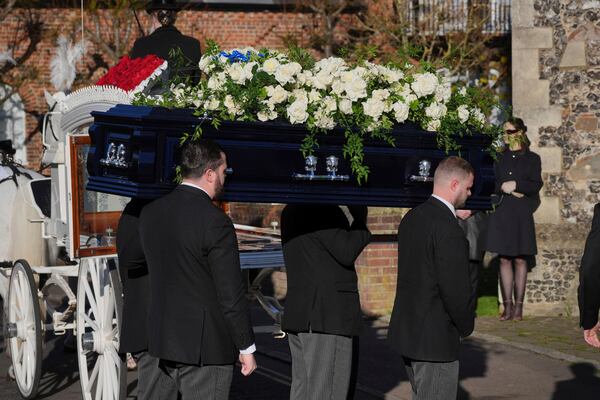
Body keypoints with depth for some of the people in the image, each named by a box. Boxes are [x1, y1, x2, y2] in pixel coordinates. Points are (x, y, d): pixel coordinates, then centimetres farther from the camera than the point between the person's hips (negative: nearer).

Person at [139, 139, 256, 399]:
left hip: (163, 337, 7)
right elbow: (231, 293, -14)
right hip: (205, 345, -7)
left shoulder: (150, 213, 5)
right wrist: (246, 348, -6)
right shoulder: (215, 222, -17)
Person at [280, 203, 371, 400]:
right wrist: (361, 218, -4)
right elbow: (346, 253, -18)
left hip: (300, 317, 10)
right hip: (327, 319, -10)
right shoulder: (321, 209, -14)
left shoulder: (291, 211, 16)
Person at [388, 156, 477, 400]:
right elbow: (456, 289, -21)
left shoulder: (411, 217, 8)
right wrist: (465, 326, -4)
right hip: (435, 339, -9)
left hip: (406, 331, 9)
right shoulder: (448, 229, -20)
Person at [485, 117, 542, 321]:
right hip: (502, 214, 3)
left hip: (522, 214, -3)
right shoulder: (500, 158, 14)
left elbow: (536, 185, -5)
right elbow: (492, 184, 8)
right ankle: (507, 305, 2)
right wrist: (505, 188, -9)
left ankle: (518, 306, 2)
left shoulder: (532, 158, 5)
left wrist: (515, 185, -10)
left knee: (520, 259, -2)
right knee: (504, 259, 0)